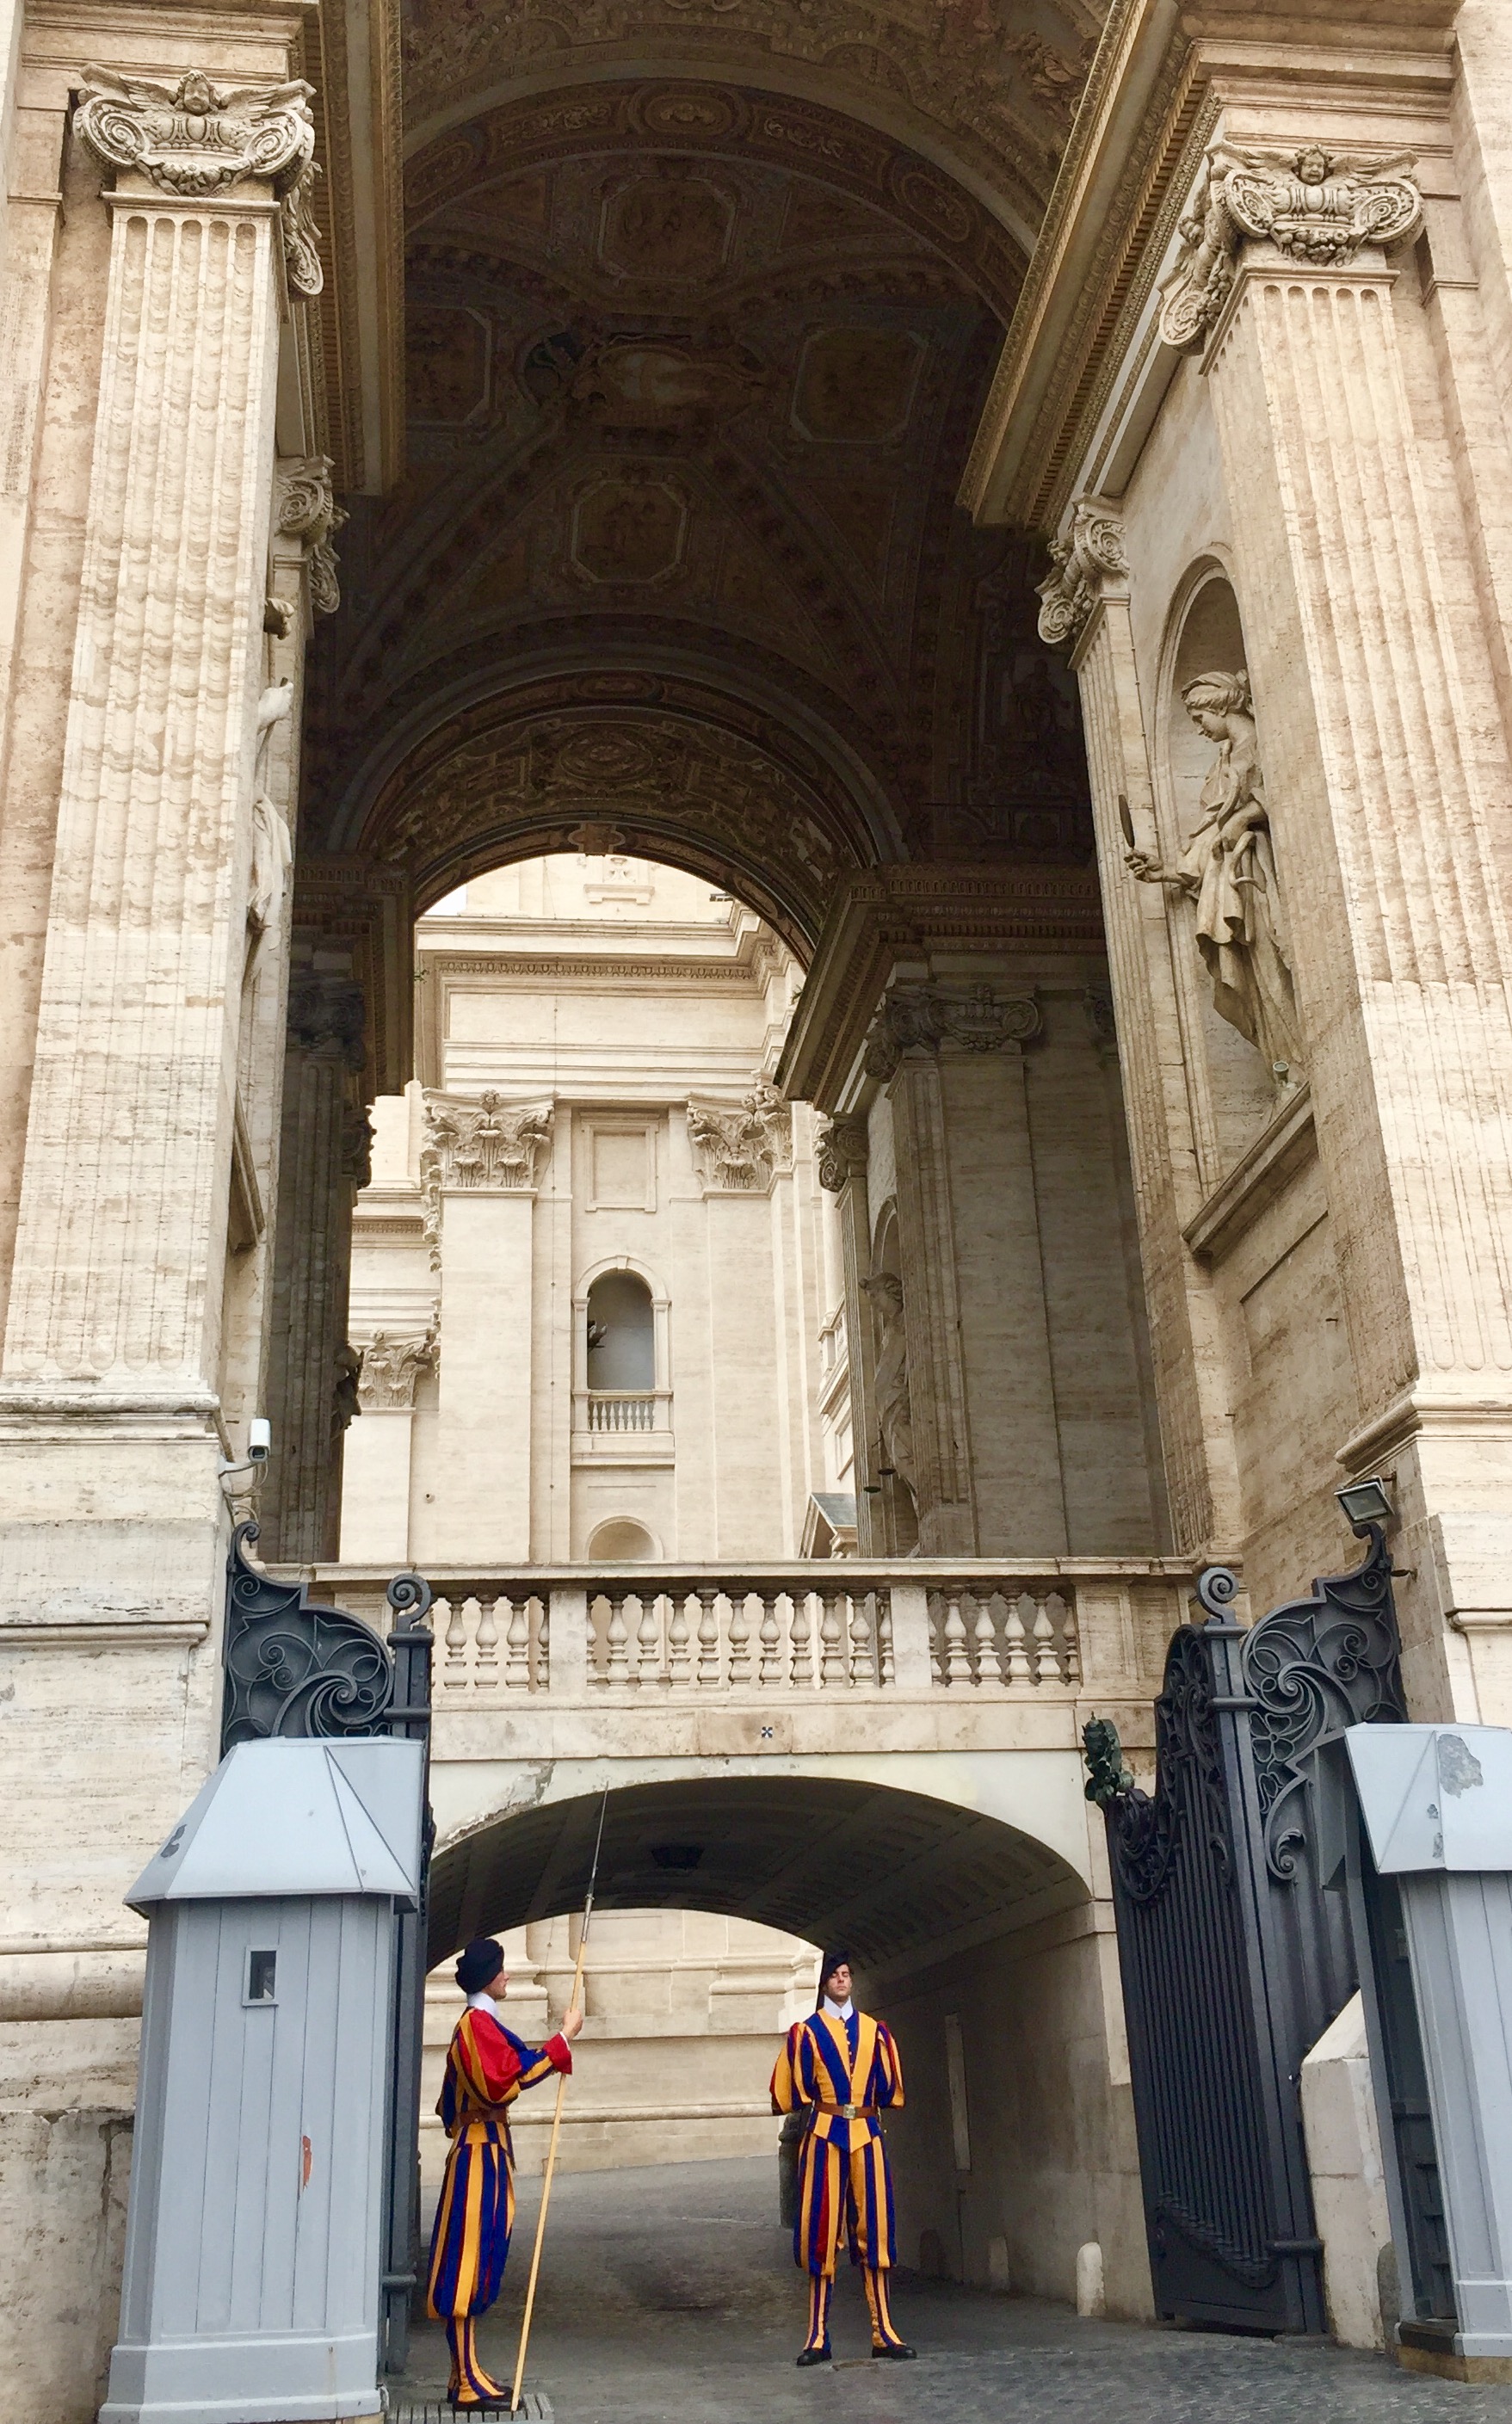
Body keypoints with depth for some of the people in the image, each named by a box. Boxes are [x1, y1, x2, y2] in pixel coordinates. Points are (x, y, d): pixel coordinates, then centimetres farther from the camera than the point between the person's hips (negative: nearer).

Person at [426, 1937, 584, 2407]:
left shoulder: (476, 2023, 17)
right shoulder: (478, 2023, -15)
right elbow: (504, 2082, -26)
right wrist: (563, 2038, -23)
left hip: (483, 2150, 10)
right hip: (481, 2152, -10)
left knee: (476, 2261, 12)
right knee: (469, 2262, -7)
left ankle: (467, 2373, 18)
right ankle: (468, 2382, -5)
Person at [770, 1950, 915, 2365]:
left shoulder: (874, 2031, 11)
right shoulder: (805, 2032, 3)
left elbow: (890, 2090, 15)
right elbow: (790, 2093, 2)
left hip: (867, 2135, 2)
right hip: (824, 2136, -2)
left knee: (873, 2228, 2)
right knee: (822, 2232, -2)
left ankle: (884, 2332, 5)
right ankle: (818, 2336, 1)